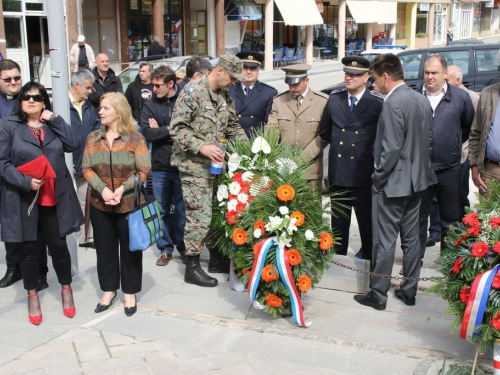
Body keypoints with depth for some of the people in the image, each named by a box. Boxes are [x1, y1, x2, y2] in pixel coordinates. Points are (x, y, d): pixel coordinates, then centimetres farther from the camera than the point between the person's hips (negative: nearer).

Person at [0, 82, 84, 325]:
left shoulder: (53, 125, 10)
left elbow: (73, 144, -6)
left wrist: (54, 119, -9)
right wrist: (25, 182, -20)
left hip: (54, 198, 2)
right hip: (23, 199, -2)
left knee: (59, 245, 9)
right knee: (29, 249, 9)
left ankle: (66, 289, 29)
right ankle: (32, 296, 26)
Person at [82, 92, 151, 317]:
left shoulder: (135, 138, -6)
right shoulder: (92, 138, 4)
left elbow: (144, 170, -9)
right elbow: (86, 168, 0)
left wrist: (123, 188, -21)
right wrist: (103, 189, -16)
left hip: (129, 204, -3)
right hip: (100, 204, 3)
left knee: (130, 249, 7)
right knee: (104, 248, 11)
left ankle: (130, 293, 21)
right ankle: (108, 290, 27)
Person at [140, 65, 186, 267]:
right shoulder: (151, 105, 3)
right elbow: (147, 132, -8)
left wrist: (160, 130, -8)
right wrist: (170, 130, -12)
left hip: (181, 165, -2)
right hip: (159, 167, 3)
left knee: (182, 210, 6)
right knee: (162, 211, 10)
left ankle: (184, 248, 20)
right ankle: (165, 249, 23)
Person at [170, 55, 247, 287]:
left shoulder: (225, 96, 11)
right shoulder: (193, 91, -14)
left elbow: (233, 126, 20)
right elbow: (177, 128, -18)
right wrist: (201, 147, -26)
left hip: (216, 164, 8)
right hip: (194, 166, -8)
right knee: (200, 217, -6)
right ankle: (192, 268, 6)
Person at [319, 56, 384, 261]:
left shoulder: (377, 102, -10)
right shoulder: (334, 98, 6)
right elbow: (324, 131, 18)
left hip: (364, 174, -4)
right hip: (338, 173, 4)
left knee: (367, 220, 7)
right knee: (338, 221, 15)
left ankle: (368, 257, 22)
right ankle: (338, 256, 29)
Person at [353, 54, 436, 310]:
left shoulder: (393, 103, -19)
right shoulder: (422, 100, 7)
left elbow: (392, 148, -22)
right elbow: (428, 140, 13)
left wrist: (378, 179, -12)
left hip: (393, 183, -9)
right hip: (417, 181, 9)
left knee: (385, 241, 1)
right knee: (411, 238, 15)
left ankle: (378, 295, 10)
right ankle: (409, 291, 25)